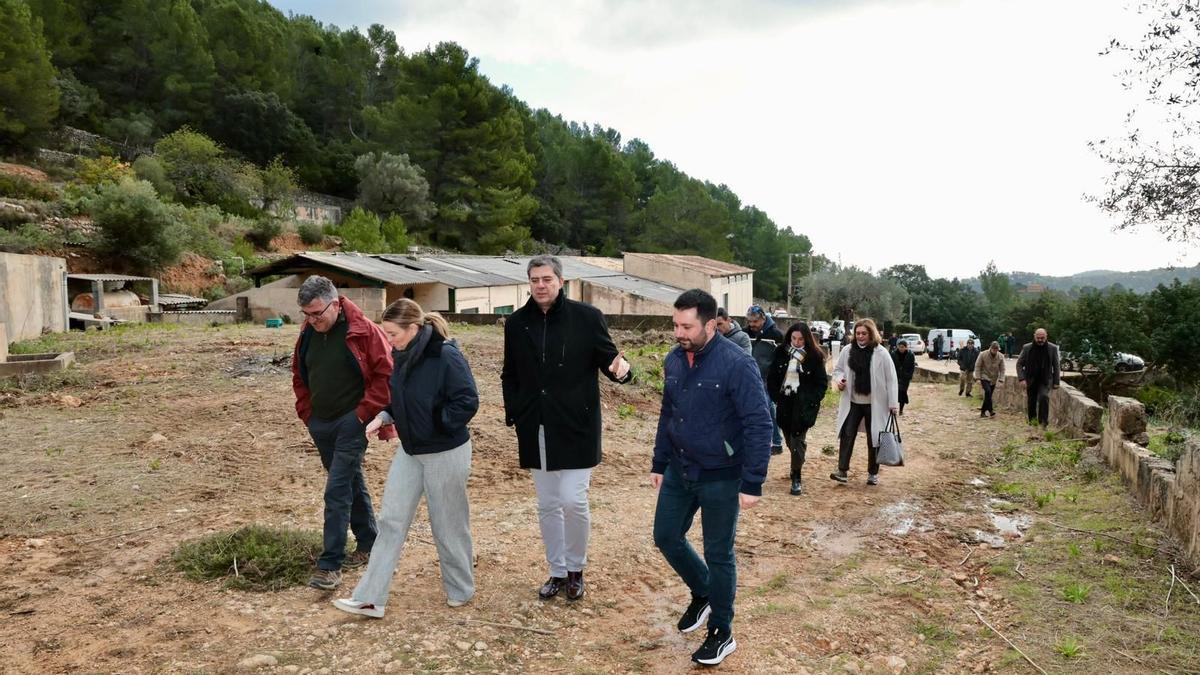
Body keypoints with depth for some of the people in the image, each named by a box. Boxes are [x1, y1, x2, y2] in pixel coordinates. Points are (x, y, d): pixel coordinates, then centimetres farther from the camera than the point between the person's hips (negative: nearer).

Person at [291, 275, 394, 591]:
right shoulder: (307, 333, 4)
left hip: (351, 423, -6)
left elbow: (386, 373, -13)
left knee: (337, 490, -9)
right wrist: (306, 411, 9)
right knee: (352, 484, 17)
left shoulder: (363, 331, -15)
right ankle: (368, 545, 32)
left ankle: (330, 565, -2)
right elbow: (299, 375, 17)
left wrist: (365, 412, -14)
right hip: (320, 424, 6)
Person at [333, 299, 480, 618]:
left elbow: (468, 401, -23)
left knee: (448, 523, 8)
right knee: (391, 520, 8)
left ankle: (461, 589, 30)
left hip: (445, 454, -7)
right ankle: (370, 598, 16)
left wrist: (435, 425, -18)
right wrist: (383, 417, -4)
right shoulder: (401, 357, 1)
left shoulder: (446, 356, -22)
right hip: (409, 451, 7)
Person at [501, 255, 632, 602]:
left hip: (576, 427, -3)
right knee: (547, 505, 12)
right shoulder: (516, 323, 4)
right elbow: (510, 376, 13)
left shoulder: (586, 317, -6)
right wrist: (513, 413, 1)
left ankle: (576, 568, 20)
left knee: (573, 501, -5)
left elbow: (607, 357, -1)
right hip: (536, 430, 4)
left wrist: (620, 368, -24)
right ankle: (558, 572, 29)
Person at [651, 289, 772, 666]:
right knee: (666, 538, 15)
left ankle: (722, 634, 27)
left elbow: (759, 425, -19)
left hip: (720, 478, -6)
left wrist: (752, 483, -20)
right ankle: (703, 593, 42)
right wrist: (659, 464, 15)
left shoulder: (736, 364, -20)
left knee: (719, 555, 7)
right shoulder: (673, 361, 1)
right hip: (679, 472, 6)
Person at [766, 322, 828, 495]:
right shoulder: (781, 352, 2)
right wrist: (775, 397, -3)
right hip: (784, 402, 3)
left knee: (797, 440, -7)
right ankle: (797, 466, 34)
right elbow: (772, 377, 8)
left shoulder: (814, 356, -5)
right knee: (789, 439, 12)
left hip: (803, 404, -3)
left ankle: (796, 478, 0)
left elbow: (822, 383, -1)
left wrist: (811, 401, -12)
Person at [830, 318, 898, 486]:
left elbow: (891, 379, -7)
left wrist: (893, 403, -11)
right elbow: (837, 369, 13)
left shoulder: (881, 354, -9)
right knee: (847, 434, -5)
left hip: (875, 404, -2)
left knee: (873, 439, 9)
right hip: (852, 402, 2)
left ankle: (873, 473, 22)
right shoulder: (847, 351, 0)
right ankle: (842, 471, -3)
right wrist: (839, 379, -10)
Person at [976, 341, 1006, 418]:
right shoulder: (983, 355, -12)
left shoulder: (1001, 356, -6)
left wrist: (1001, 380, -11)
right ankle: (991, 410, -19)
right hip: (984, 377, -3)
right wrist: (978, 378, -12)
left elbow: (1002, 369, -3)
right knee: (988, 391, -24)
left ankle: (983, 411, 19)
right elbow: (977, 366, -8)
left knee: (988, 395, 6)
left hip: (993, 379, 3)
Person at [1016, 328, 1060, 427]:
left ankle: (1043, 421, -17)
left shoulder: (1053, 348, -3)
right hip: (1030, 380, 2)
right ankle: (1032, 422, 21)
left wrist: (1056, 382, -1)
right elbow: (1019, 364, 1)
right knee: (1031, 403, 7)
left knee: (1044, 396, -25)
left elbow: (1056, 366, 3)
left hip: (1045, 380, -1)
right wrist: (1021, 378, -11)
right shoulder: (1027, 348, -3)